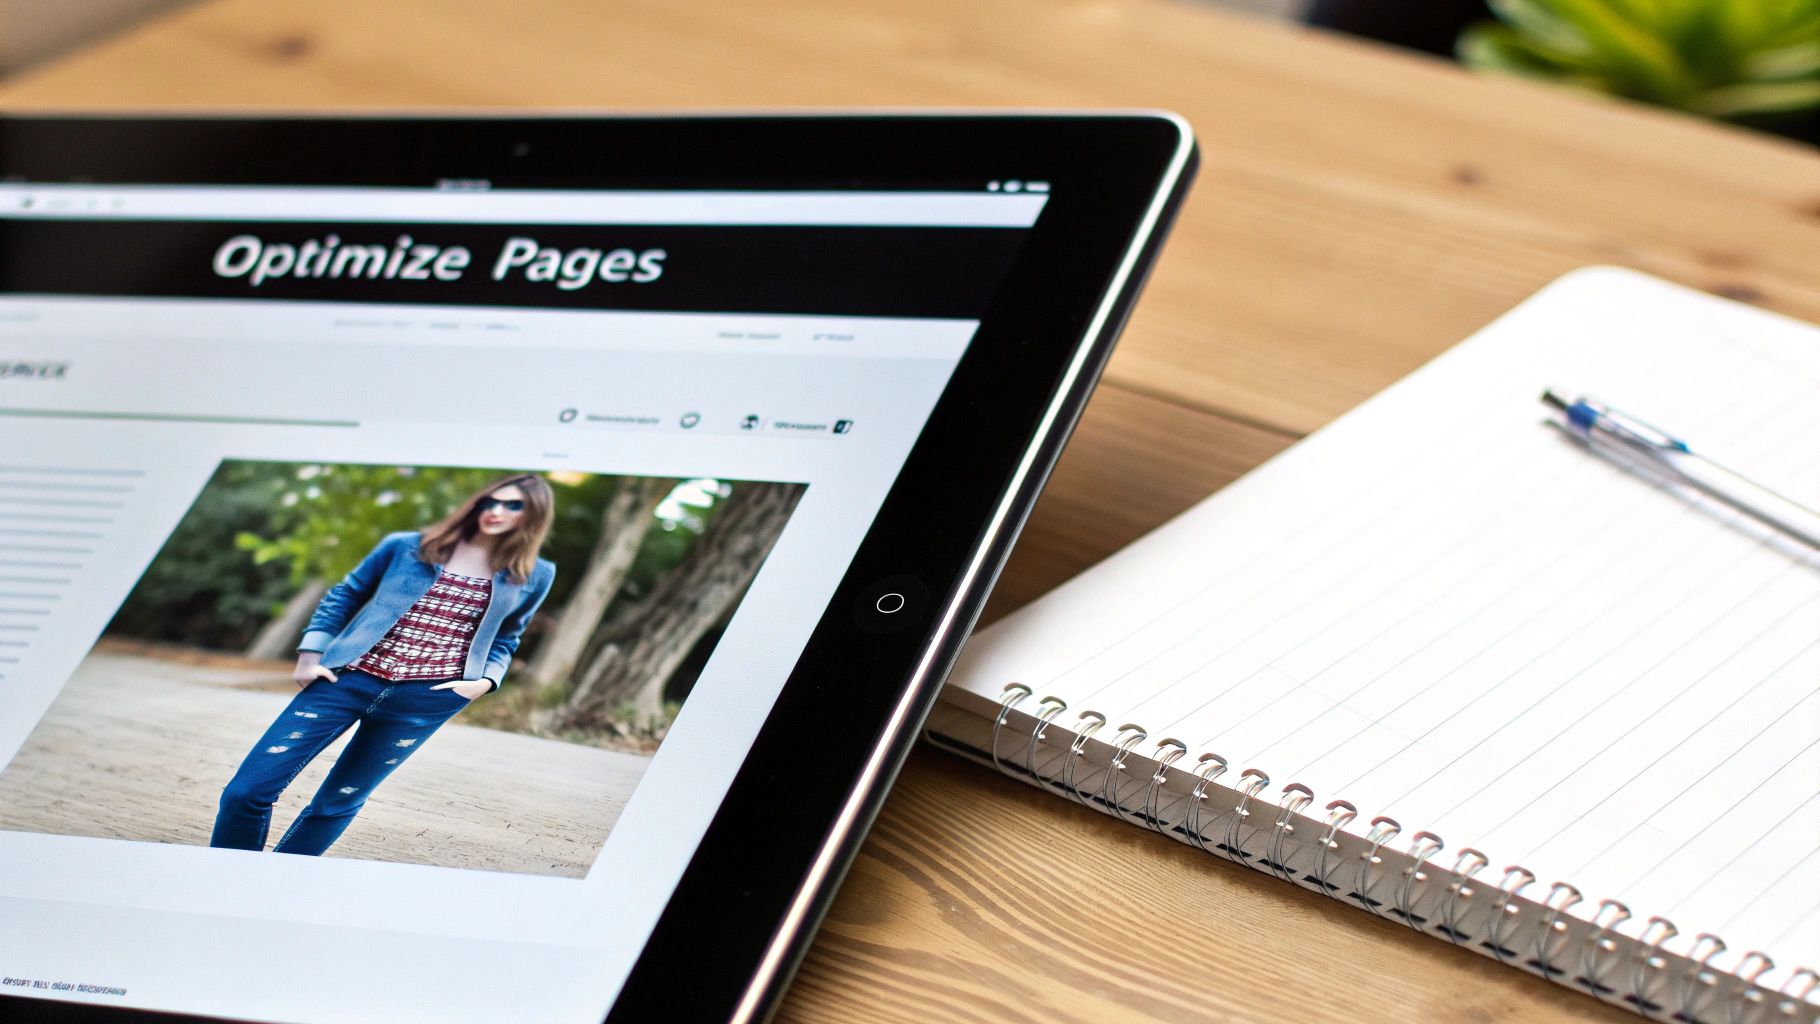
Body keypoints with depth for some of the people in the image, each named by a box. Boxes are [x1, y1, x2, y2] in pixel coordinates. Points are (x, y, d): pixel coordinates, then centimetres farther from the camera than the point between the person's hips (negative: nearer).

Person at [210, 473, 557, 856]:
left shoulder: (533, 577, 4)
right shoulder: (407, 548, 1)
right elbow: (343, 596, 10)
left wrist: (485, 681, -1)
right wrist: (310, 656, 1)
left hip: (425, 701, 0)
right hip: (349, 679, 0)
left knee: (337, 802, 9)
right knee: (248, 790, -6)